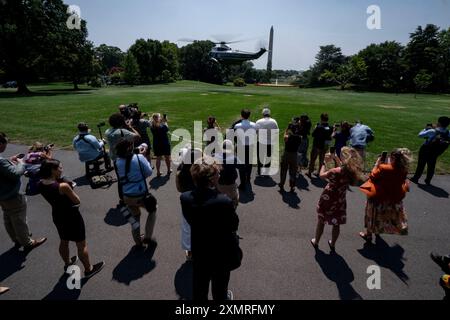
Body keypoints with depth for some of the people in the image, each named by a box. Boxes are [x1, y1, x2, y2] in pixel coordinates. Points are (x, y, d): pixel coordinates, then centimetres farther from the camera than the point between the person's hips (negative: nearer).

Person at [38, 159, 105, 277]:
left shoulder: (41, 184, -9)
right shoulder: (63, 186, -31)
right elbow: (77, 201, -18)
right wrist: (70, 189, -3)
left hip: (57, 216, 8)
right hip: (72, 217, -7)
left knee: (63, 242, 29)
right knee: (82, 245, 11)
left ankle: (67, 263, 51)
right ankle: (89, 269, 26)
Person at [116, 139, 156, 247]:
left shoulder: (118, 162, -3)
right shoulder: (139, 157, -16)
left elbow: (121, 177, 7)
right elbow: (149, 172, -10)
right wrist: (145, 160, 5)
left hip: (127, 196, 4)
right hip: (141, 195, -4)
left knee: (135, 216, 26)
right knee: (153, 210, 23)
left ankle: (138, 242, 37)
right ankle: (147, 237, 23)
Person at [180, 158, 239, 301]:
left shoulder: (185, 198, -21)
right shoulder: (224, 201, -33)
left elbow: (189, 220, -4)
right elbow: (234, 225, -16)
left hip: (198, 250, 3)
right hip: (221, 251, -3)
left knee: (199, 283, 28)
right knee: (219, 281, 26)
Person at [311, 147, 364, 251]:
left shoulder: (335, 171, -28)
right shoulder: (353, 172, -13)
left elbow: (322, 175, -12)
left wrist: (325, 163, -1)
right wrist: (337, 160, 6)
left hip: (328, 199, -4)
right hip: (340, 200, 4)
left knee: (321, 221, 17)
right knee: (336, 224, 20)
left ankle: (316, 242, 33)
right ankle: (333, 244, 37)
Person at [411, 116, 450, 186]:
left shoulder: (432, 131, -23)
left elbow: (420, 135, -17)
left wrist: (426, 129, 0)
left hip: (425, 150, -4)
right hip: (435, 152, 4)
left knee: (421, 165, 8)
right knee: (431, 166, 16)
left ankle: (416, 178, 18)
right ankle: (428, 181, 26)